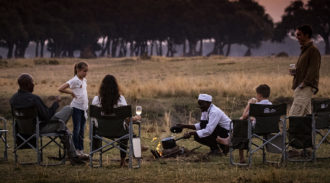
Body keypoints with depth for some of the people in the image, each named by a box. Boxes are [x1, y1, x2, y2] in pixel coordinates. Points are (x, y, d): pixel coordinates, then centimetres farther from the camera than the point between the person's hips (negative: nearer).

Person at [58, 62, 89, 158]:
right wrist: (71, 92, -11)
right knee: (77, 129, -4)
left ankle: (81, 150, 13)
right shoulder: (74, 80, -13)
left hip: (84, 108, 7)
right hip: (76, 107, -7)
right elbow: (60, 89, -19)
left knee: (82, 130, 9)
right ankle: (75, 150, 2)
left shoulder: (84, 80, 10)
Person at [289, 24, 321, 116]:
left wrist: (304, 83, -23)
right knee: (306, 115, 9)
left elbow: (313, 70, -17)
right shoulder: (304, 50, 21)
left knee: (293, 115, -17)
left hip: (306, 88, -10)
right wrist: (295, 72, 9)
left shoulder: (313, 50, -9)